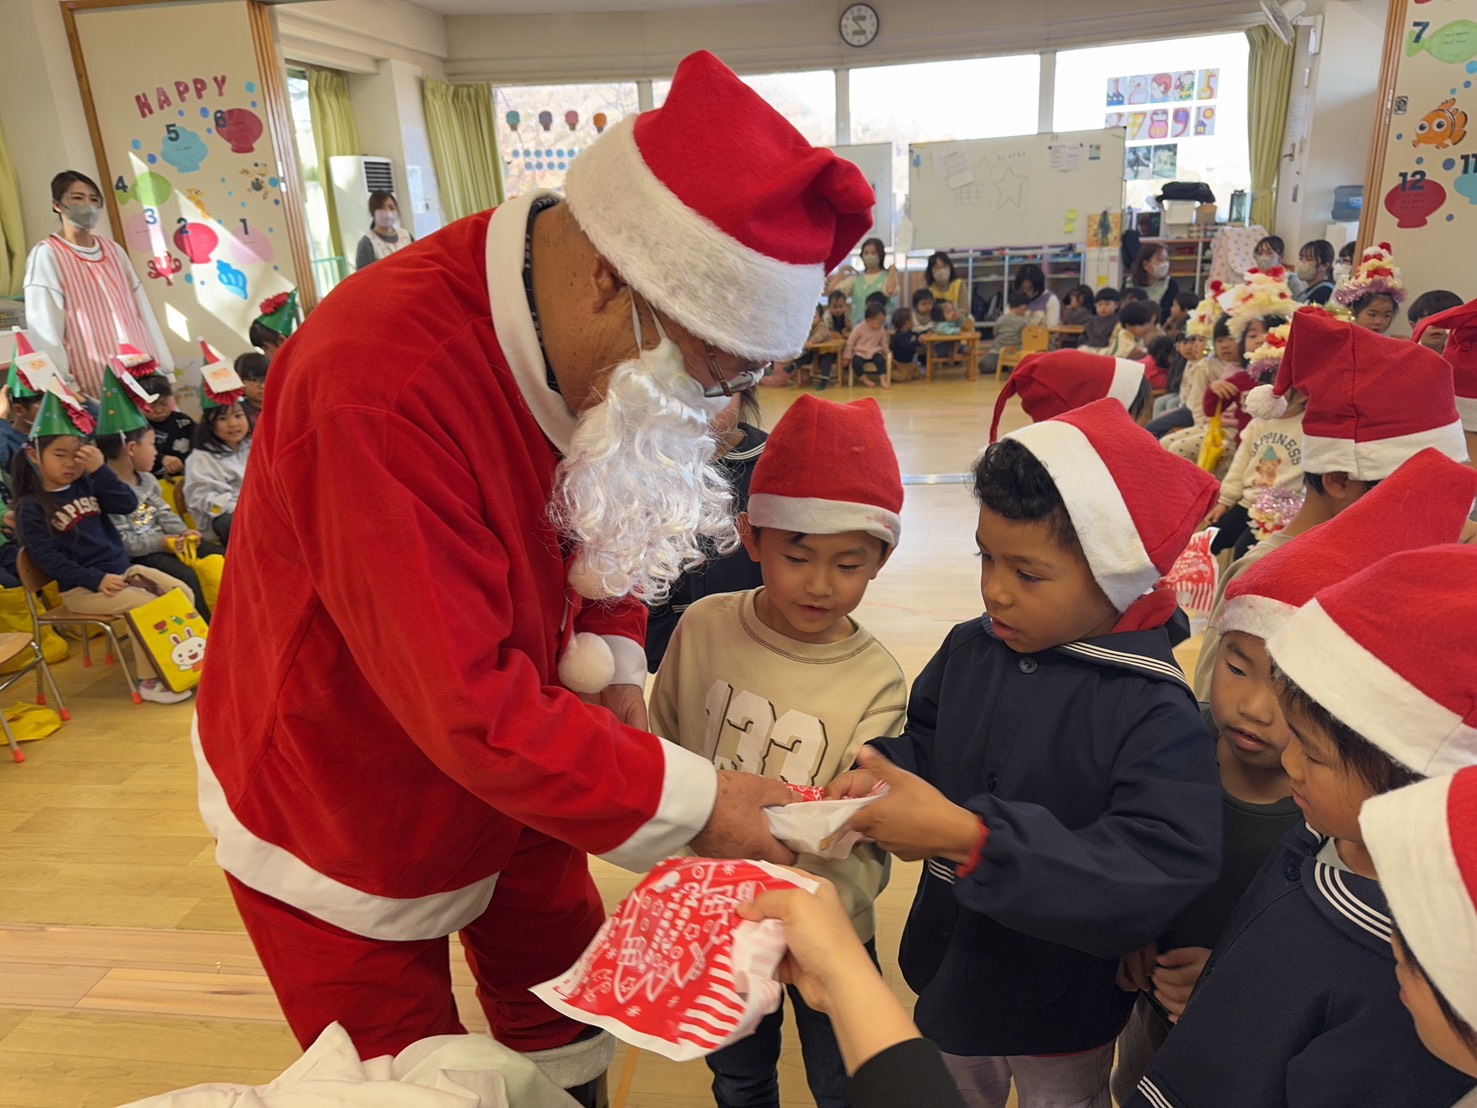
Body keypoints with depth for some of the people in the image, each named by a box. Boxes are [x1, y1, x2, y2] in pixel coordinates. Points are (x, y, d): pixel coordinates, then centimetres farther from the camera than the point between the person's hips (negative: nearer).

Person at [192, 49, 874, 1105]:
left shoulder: (597, 346, -11)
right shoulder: (382, 384, -36)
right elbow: (468, 708, -34)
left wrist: (612, 672, -12)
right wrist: (692, 801, -26)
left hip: (511, 770, 6)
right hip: (342, 815, -6)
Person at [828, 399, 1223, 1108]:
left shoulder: (1155, 714, -28)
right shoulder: (970, 650, -13)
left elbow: (1159, 872, -37)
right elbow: (923, 745, 0)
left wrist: (968, 836, -44)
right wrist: (881, 777, -23)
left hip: (1062, 1013, -4)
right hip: (949, 976, 5)